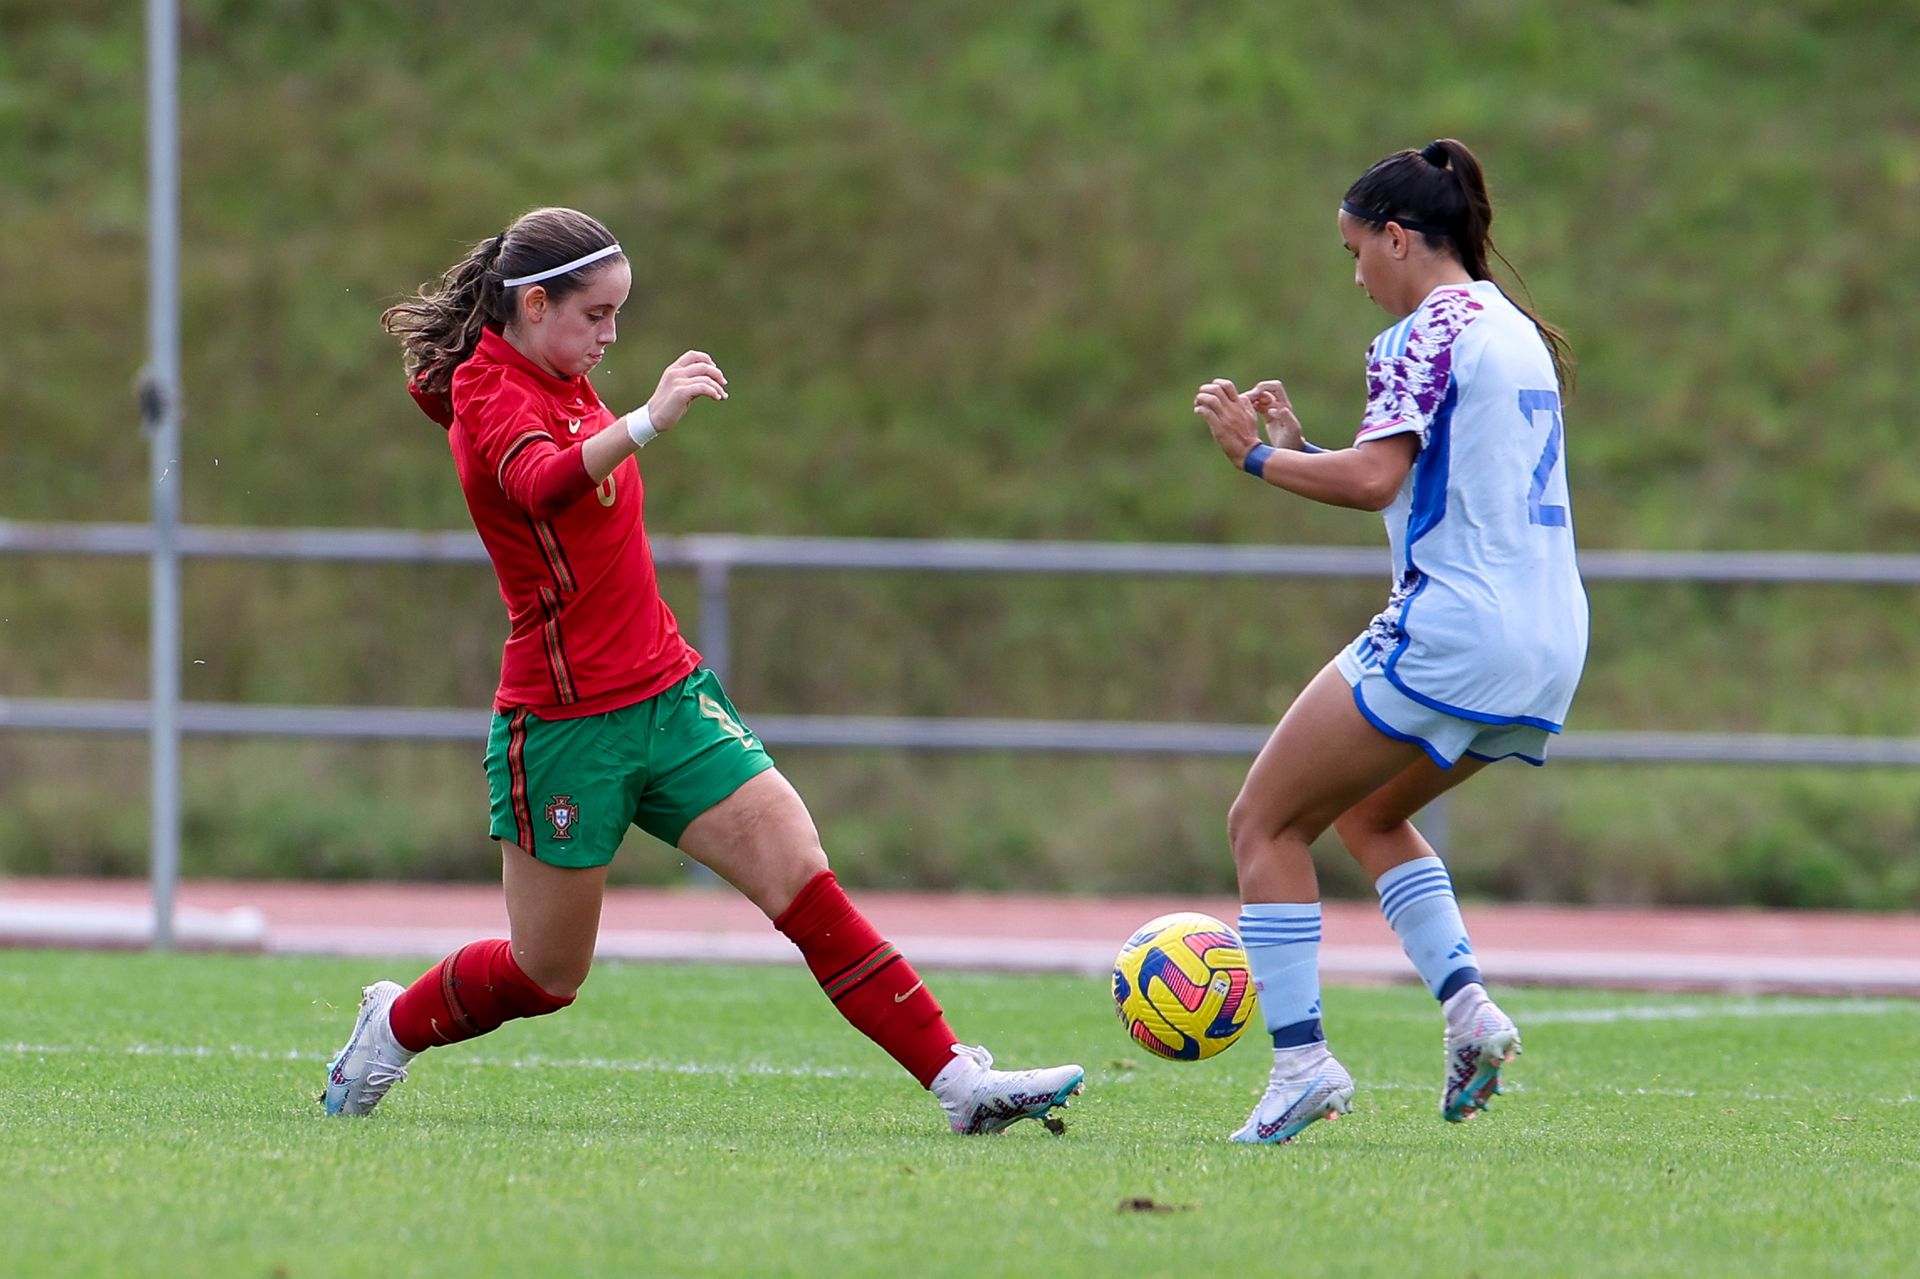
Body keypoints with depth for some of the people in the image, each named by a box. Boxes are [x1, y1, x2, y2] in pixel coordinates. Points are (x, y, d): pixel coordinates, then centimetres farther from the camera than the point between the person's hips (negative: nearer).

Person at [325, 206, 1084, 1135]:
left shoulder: (558, 384, 11)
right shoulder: (490, 397, -17)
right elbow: (541, 483, -42)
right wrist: (648, 422, -58)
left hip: (667, 699, 7)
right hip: (565, 726, -7)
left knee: (803, 878, -8)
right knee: (546, 976, 5)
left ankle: (958, 1080, -14)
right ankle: (394, 1025, 34)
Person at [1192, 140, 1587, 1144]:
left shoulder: (1429, 333, -9)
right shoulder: (1514, 329, 19)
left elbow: (1376, 478, -20)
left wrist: (1258, 457, -7)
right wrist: (1301, 446, 18)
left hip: (1450, 631, -9)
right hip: (1551, 643, 9)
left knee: (1265, 823, 2)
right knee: (1367, 813, 27)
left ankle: (1301, 1060, -8)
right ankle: (1467, 1005, 9)